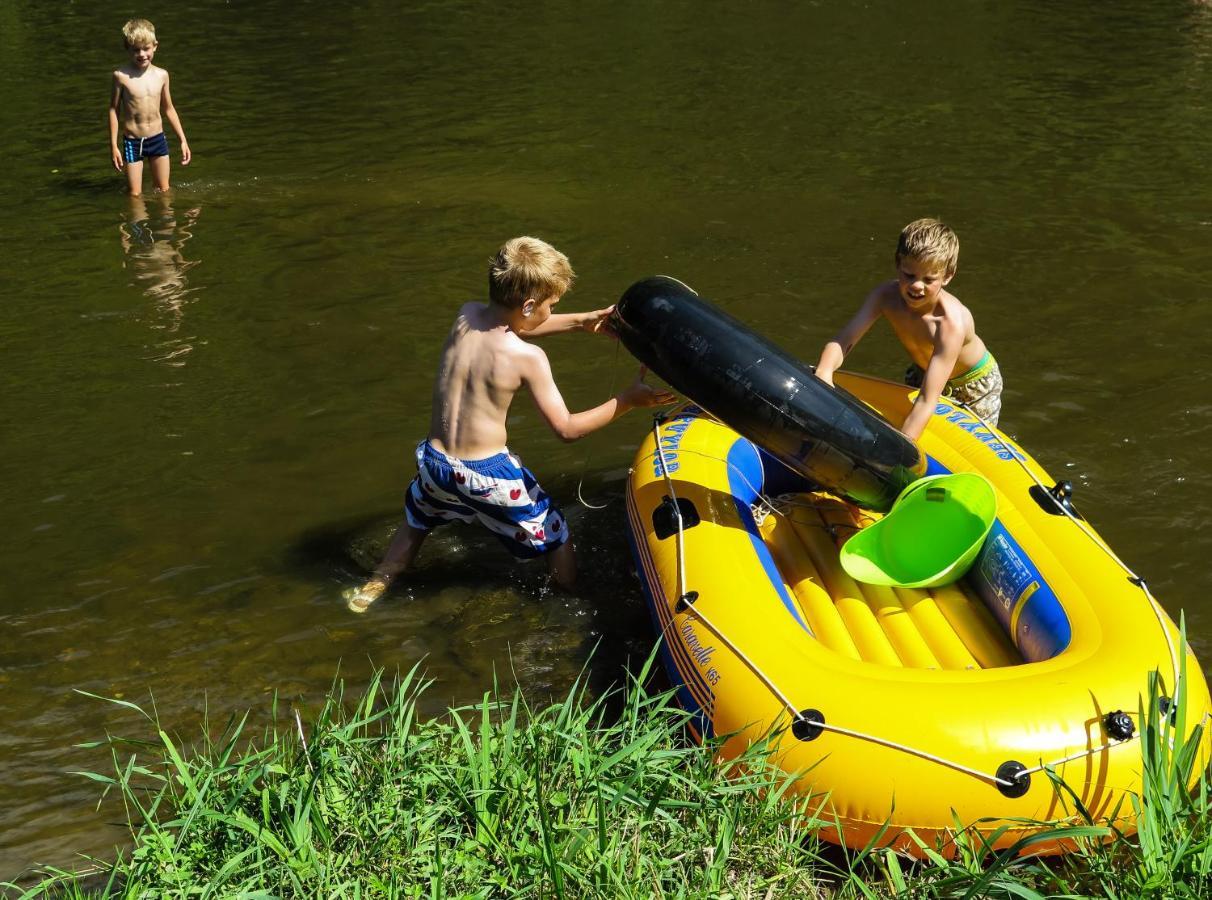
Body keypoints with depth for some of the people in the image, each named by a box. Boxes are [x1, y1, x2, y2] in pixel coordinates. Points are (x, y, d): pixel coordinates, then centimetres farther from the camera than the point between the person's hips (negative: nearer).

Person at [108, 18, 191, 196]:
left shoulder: (161, 75, -1)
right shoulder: (121, 75, -11)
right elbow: (114, 110, -4)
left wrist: (183, 140, 12)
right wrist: (113, 146, -5)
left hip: (157, 139, 3)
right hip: (132, 142, -3)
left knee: (164, 191, 12)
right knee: (135, 195, -1)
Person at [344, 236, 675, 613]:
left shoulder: (465, 315, -5)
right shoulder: (527, 358, -21)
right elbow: (567, 428, -15)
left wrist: (582, 321, 17)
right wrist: (628, 400, -8)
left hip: (436, 461, 6)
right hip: (489, 474, -5)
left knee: (416, 520, 36)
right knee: (555, 536, 19)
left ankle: (373, 589, 49)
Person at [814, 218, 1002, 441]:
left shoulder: (951, 322, -44)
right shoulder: (887, 295, -30)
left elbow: (927, 402, -48)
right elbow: (842, 340, -38)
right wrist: (823, 372, -61)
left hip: (975, 383, -4)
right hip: (922, 372, 4)